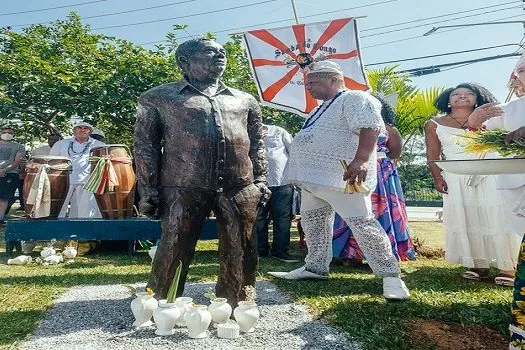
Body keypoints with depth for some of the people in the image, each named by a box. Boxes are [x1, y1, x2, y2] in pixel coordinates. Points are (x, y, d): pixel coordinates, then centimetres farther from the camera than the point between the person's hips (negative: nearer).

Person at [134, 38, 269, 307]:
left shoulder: (244, 100, 19)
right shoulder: (159, 98, 10)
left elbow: (257, 143, 19)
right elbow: (145, 144, 6)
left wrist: (260, 180, 9)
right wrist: (148, 189, 0)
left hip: (239, 189, 3)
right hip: (184, 188, -2)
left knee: (240, 252, 7)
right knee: (173, 250, 2)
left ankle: (237, 308, 27)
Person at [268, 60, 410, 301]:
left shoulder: (354, 99, -7)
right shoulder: (324, 108, 24)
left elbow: (371, 128, -21)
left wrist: (360, 160, -33)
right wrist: (303, 174, 29)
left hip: (342, 178, -10)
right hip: (314, 179, 11)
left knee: (362, 225, -10)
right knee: (313, 225, 16)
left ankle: (390, 276, -1)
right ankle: (315, 267, 29)